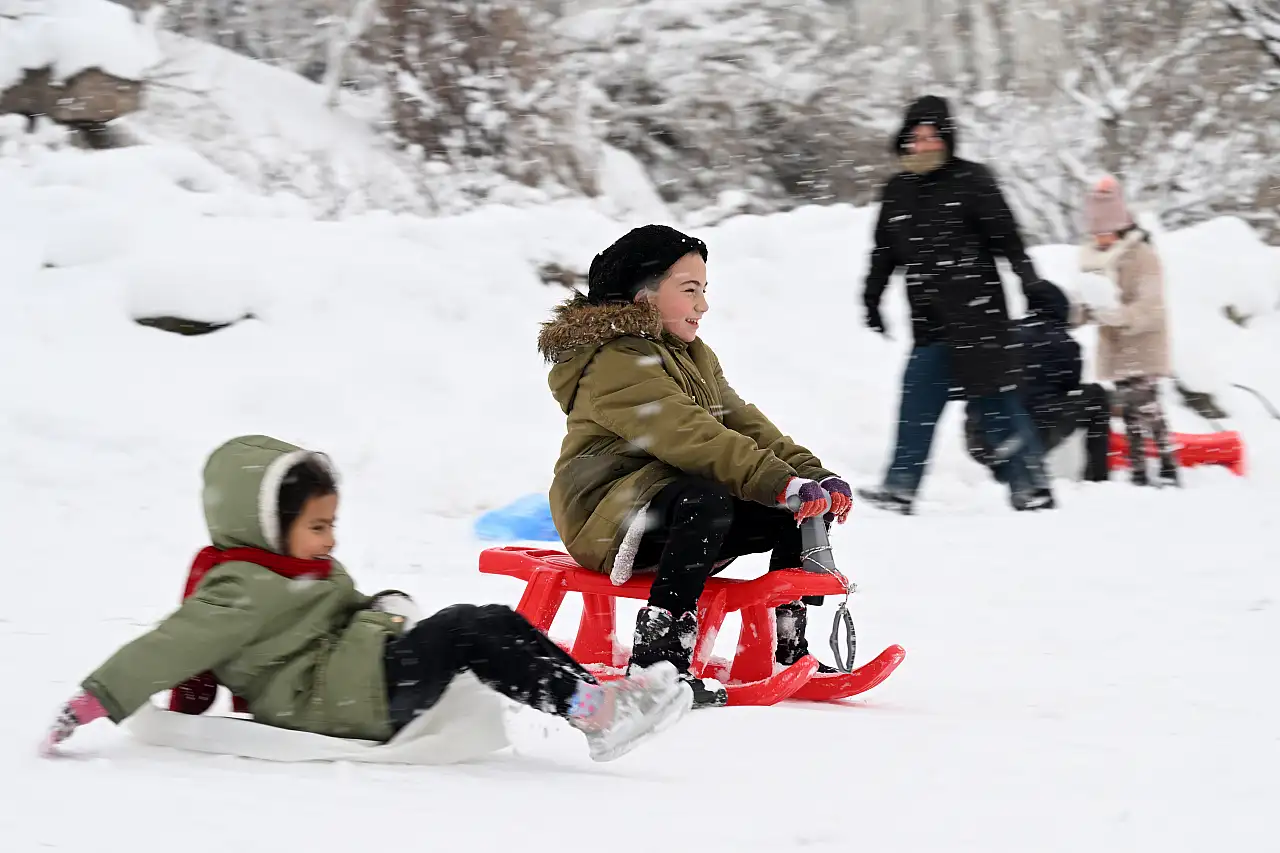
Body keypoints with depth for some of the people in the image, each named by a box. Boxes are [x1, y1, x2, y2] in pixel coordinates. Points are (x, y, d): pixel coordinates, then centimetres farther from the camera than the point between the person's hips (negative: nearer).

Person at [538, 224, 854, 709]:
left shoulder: (693, 356, 18)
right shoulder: (616, 363, -16)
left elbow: (742, 422, 8)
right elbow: (688, 436, -29)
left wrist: (810, 473, -8)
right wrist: (778, 482, -37)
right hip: (604, 516, -9)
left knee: (804, 511, -3)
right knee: (705, 499, -38)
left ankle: (789, 650, 3)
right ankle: (657, 660, -38)